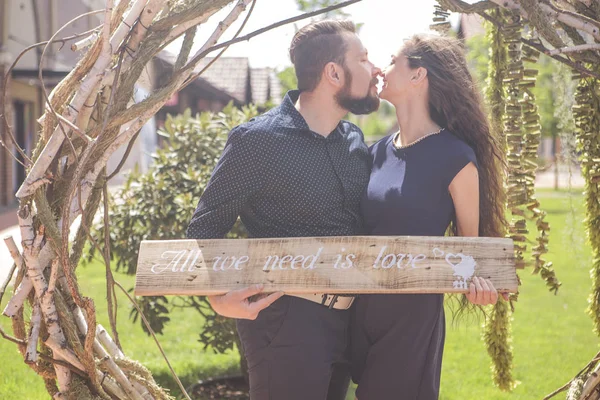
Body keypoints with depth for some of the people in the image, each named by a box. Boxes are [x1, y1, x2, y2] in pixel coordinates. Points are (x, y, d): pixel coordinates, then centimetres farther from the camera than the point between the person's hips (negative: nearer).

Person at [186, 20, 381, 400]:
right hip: (287, 320, -7)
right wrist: (219, 298, -20)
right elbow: (206, 225, -6)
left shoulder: (356, 141, 8)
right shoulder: (259, 140, -11)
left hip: (348, 320, 7)